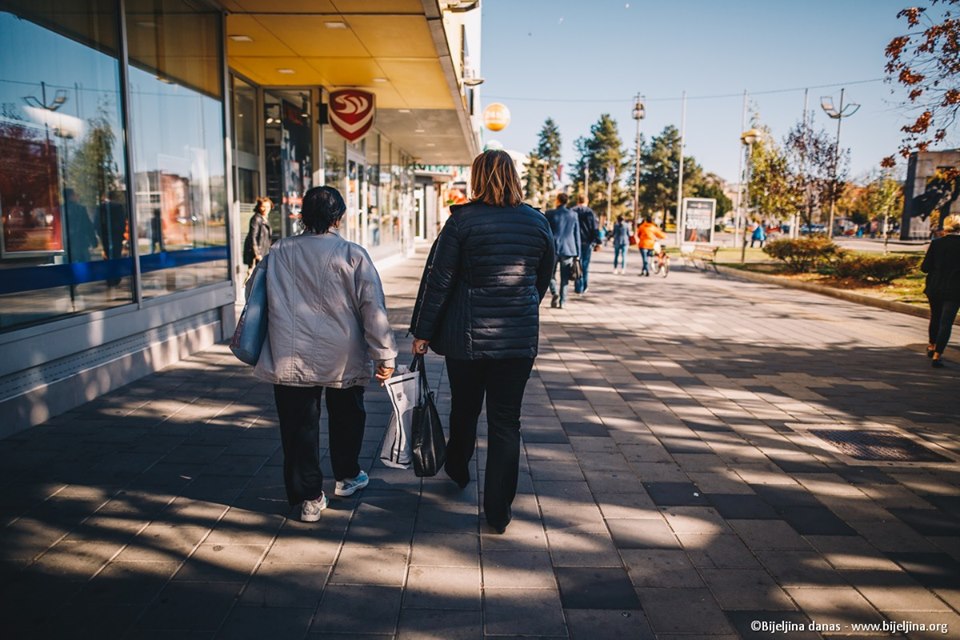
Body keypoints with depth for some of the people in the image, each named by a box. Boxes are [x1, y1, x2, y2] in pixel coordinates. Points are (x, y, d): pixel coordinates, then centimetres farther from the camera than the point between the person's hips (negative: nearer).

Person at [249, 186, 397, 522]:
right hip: (343, 359, -1)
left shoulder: (278, 252, 3)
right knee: (346, 418, 20)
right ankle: (347, 477, 38)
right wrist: (385, 355, -5)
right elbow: (373, 308, -10)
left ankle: (309, 497, 15)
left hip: (290, 361, 1)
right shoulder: (353, 255, -8)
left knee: (299, 427, 9)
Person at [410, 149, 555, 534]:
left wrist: (422, 331, 0)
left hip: (468, 336, -1)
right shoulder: (537, 223, 2)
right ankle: (498, 511, 10)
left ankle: (458, 470, 46)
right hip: (520, 338, 2)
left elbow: (438, 278, -8)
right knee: (506, 422, 6)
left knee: (464, 409, 20)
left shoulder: (463, 220, -8)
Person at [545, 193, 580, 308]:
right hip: (568, 250, 2)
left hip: (552, 249, -2)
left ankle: (554, 292, -9)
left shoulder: (549, 214, -3)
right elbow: (577, 235, 6)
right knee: (564, 277, 7)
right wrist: (577, 254, 11)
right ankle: (562, 302, 4)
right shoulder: (573, 215, 4)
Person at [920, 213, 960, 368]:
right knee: (946, 322, 2)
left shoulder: (936, 243, -8)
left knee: (935, 318, 22)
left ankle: (932, 346, 38)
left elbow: (925, 268, -7)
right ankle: (937, 354, -4)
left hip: (935, 288, 2)